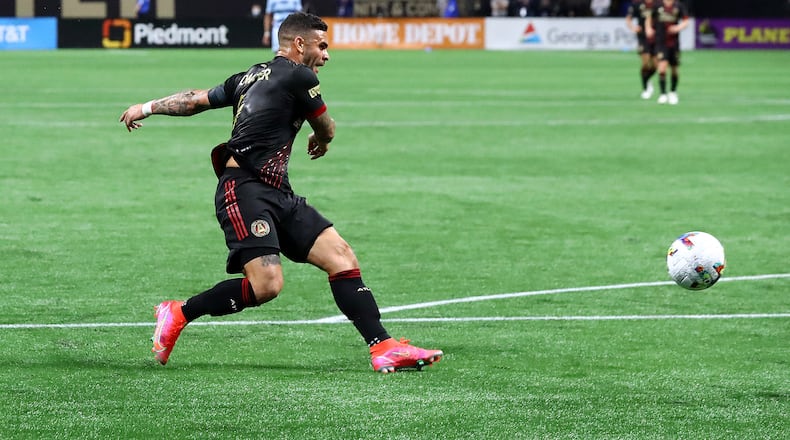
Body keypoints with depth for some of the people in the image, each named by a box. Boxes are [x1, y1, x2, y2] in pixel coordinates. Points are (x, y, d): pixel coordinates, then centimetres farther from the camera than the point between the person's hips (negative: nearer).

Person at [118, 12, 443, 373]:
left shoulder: (251, 76, 20)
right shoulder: (299, 77, -5)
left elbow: (196, 100, 24)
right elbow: (326, 130, 10)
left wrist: (147, 107, 36)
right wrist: (321, 142, 34)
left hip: (277, 195, 10)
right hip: (244, 191, -10)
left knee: (340, 256, -2)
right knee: (266, 284, -23)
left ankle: (384, 349, -9)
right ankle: (177, 314, -2)